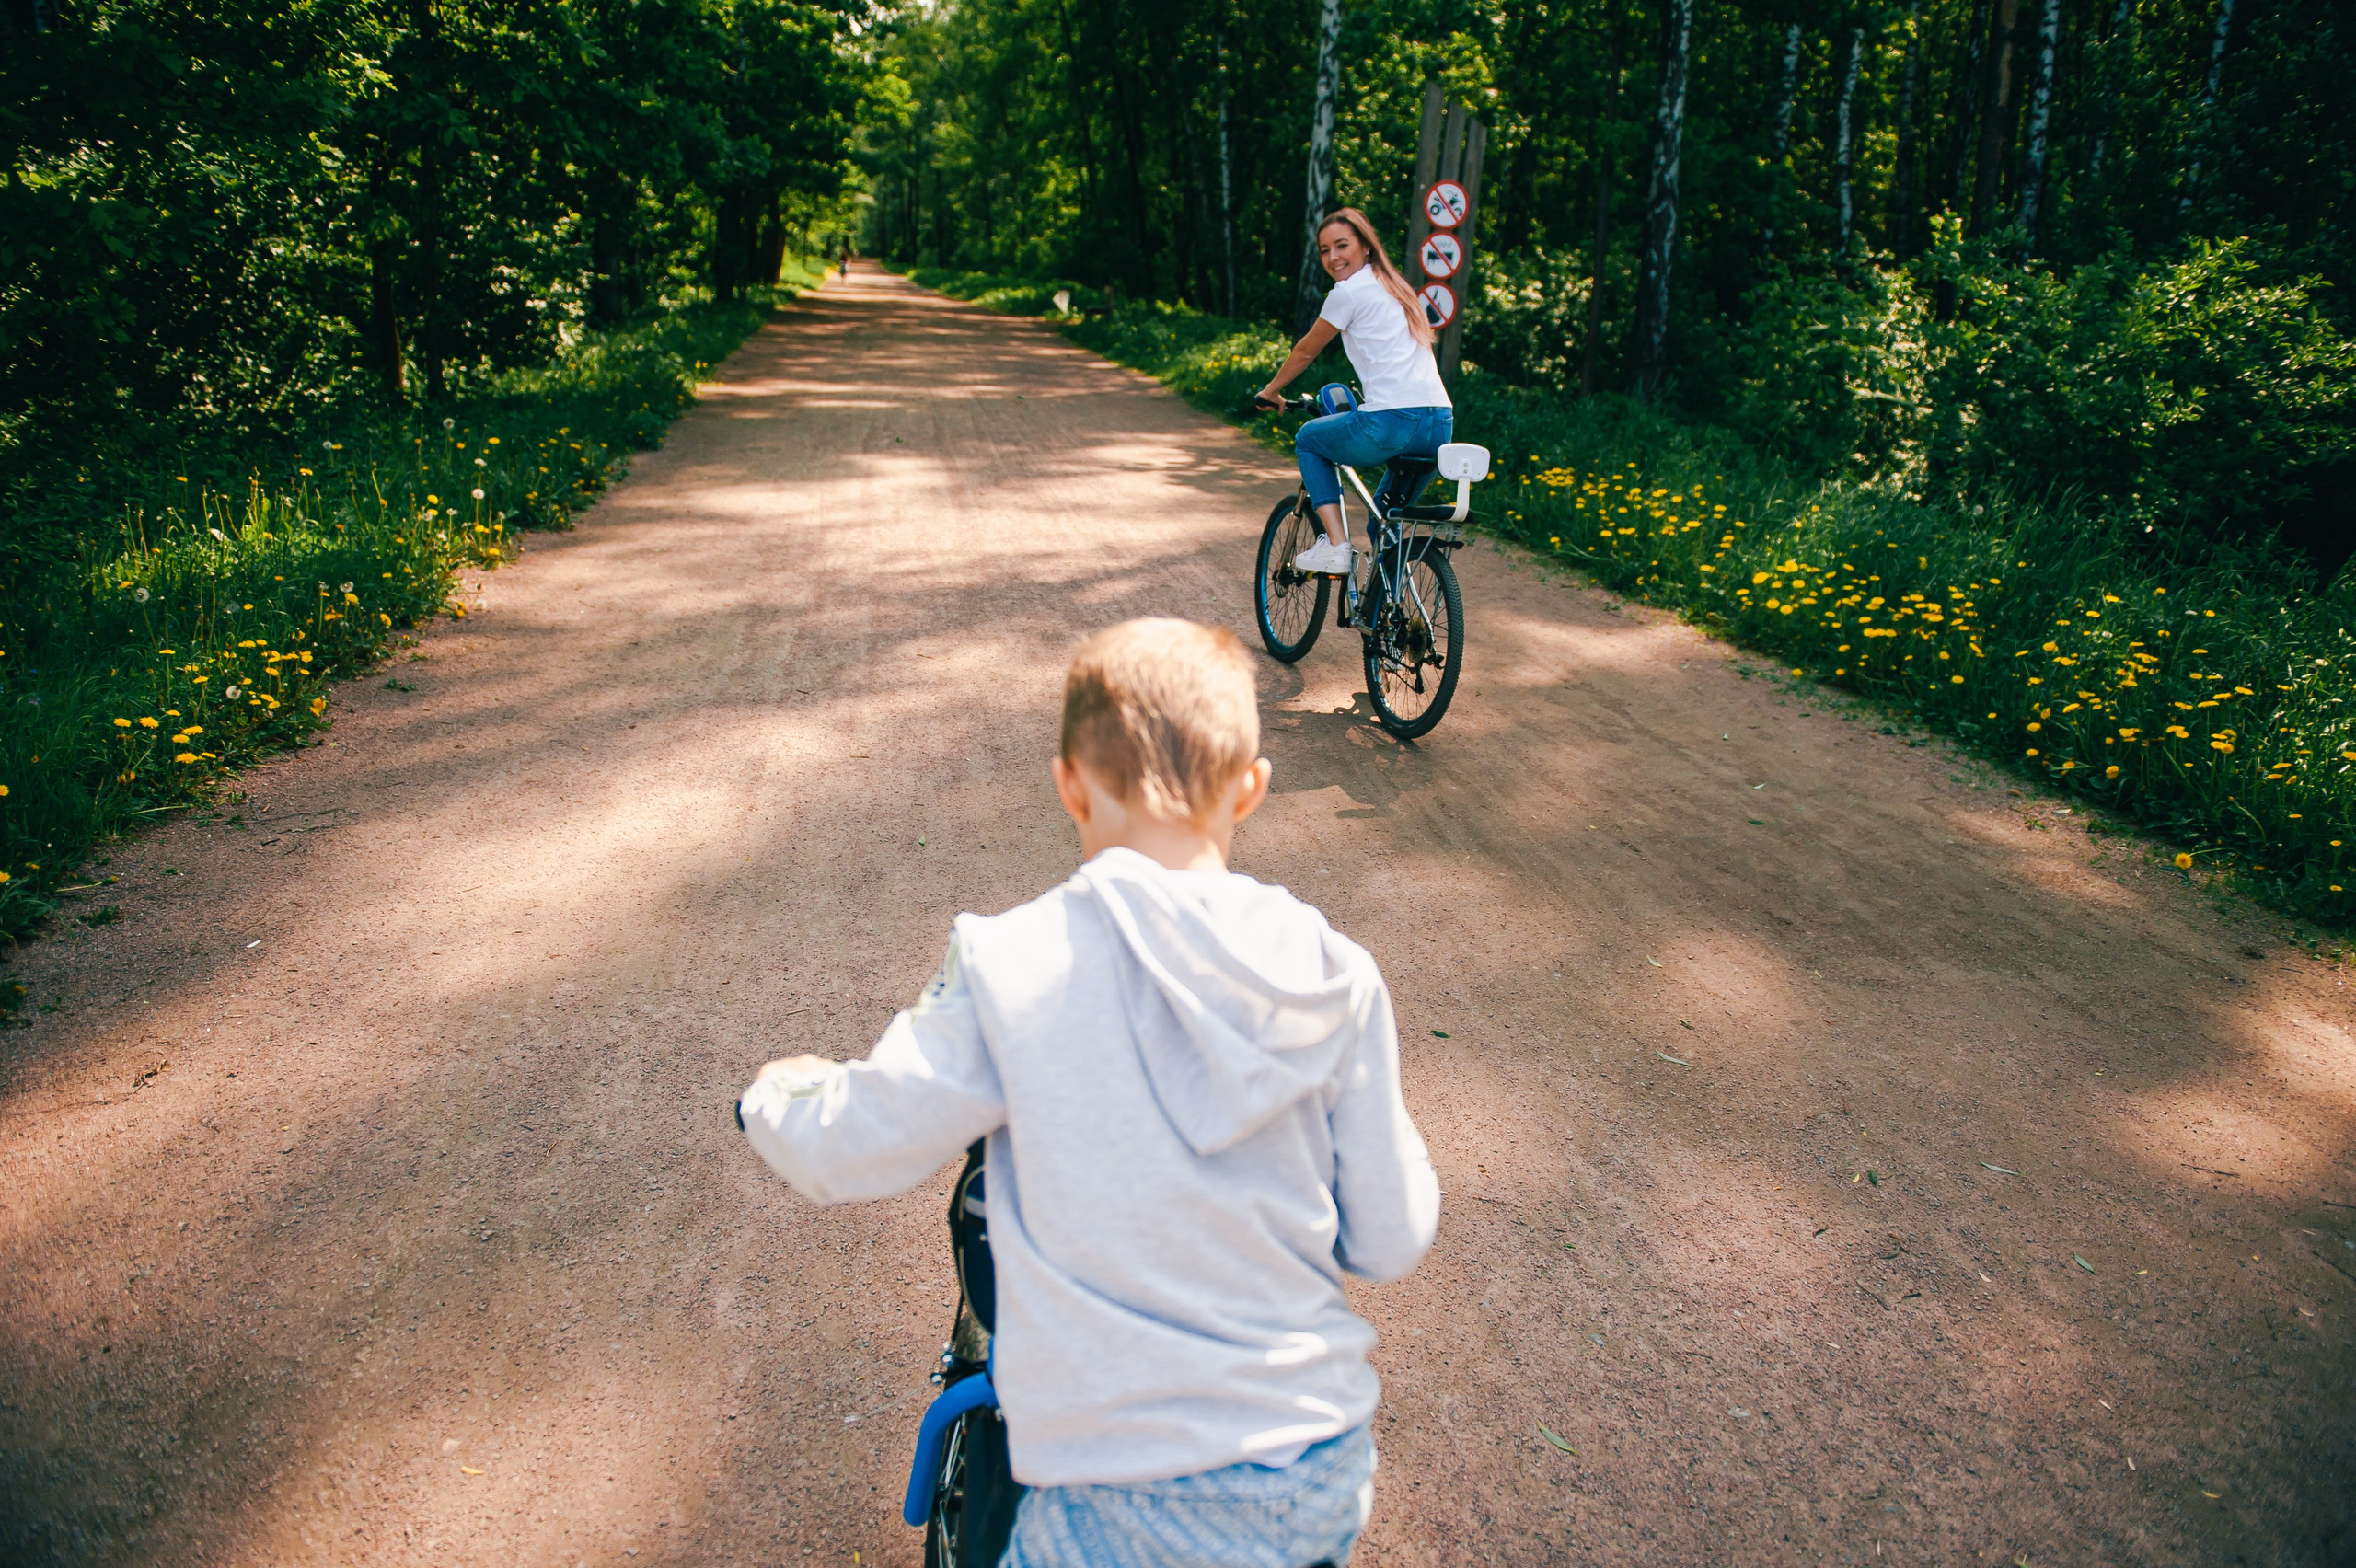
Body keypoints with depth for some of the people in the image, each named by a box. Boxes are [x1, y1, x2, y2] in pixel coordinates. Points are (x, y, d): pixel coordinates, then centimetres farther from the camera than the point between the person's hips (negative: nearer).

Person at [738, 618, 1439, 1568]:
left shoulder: (1008, 970, -17)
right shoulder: (1338, 981, -8)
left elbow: (847, 1152, -5)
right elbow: (1390, 1245, -1)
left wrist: (777, 1095, 18)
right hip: (1329, 1488, 4)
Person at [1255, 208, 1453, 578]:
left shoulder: (1349, 291, 0)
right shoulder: (1395, 287, 24)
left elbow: (1306, 351, 12)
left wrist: (1270, 391, 27)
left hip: (1392, 423, -8)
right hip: (1441, 426, 8)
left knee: (1308, 438, 21)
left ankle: (1335, 545, 7)